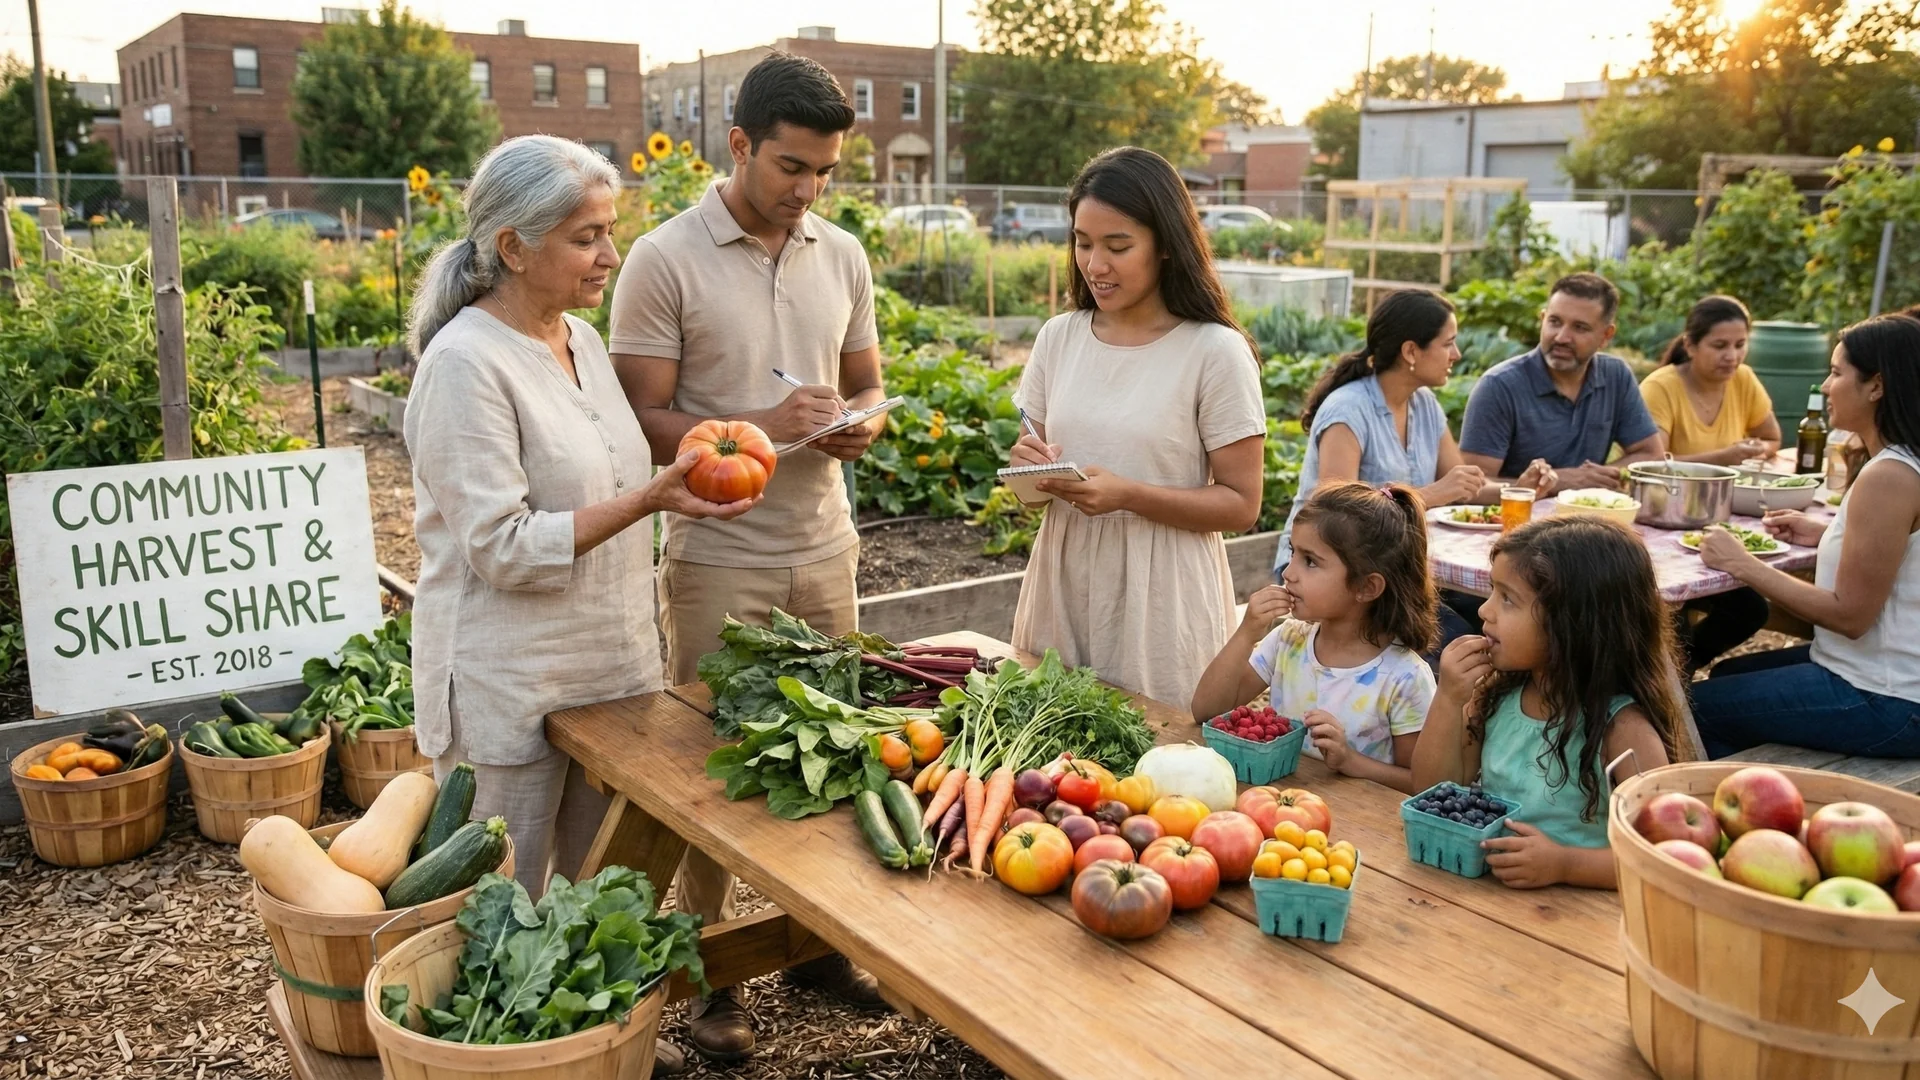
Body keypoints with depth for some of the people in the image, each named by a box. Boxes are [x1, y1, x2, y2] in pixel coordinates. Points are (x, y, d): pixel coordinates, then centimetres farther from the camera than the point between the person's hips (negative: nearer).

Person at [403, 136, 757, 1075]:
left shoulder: (581, 339, 7)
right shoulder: (466, 362, -18)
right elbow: (503, 546, -21)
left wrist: (686, 467, 5)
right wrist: (649, 500, -25)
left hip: (611, 662, 8)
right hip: (513, 685, -7)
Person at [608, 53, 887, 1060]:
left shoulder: (842, 255, 7)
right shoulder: (664, 260, -8)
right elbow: (641, 421, -10)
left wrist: (861, 422, -6)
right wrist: (761, 426, -23)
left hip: (826, 550, 5)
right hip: (719, 561, -4)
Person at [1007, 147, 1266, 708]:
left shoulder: (1215, 352, -9)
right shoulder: (1058, 337, 5)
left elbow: (1240, 505, -10)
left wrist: (1127, 494, -21)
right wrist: (1029, 468, -7)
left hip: (1159, 600, -4)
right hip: (1062, 584, 4)